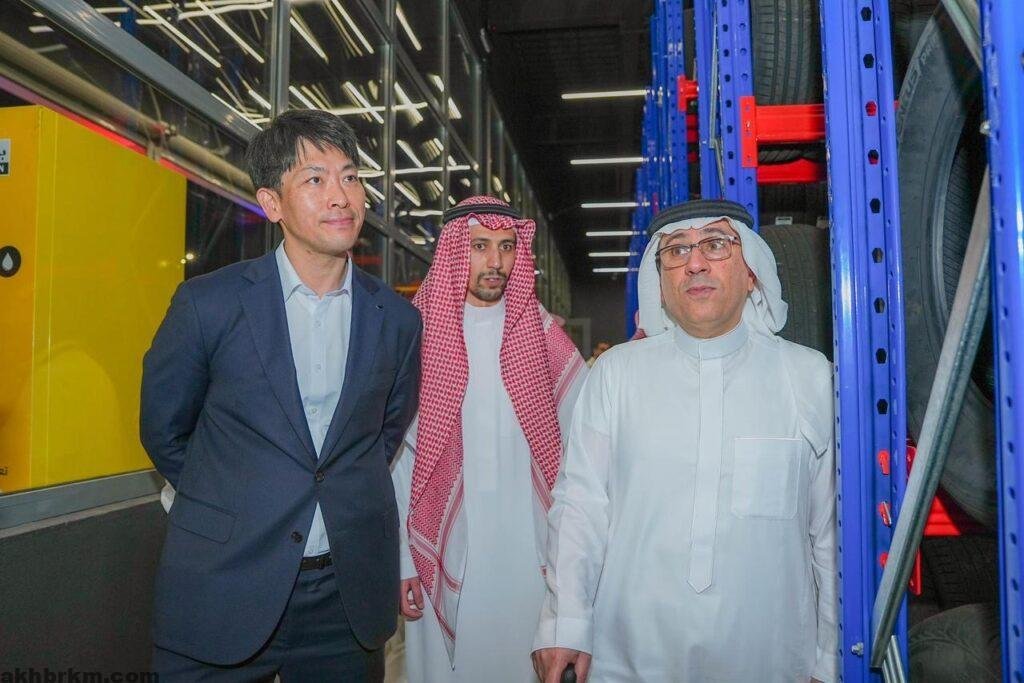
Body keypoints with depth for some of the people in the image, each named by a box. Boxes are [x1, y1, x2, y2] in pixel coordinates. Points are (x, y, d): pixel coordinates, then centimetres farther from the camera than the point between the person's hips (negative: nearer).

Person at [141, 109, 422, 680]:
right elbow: (164, 430, 4)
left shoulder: (397, 318, 0)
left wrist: (352, 504, 10)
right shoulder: (208, 303, -8)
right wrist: (227, 510, 8)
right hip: (224, 591, -2)